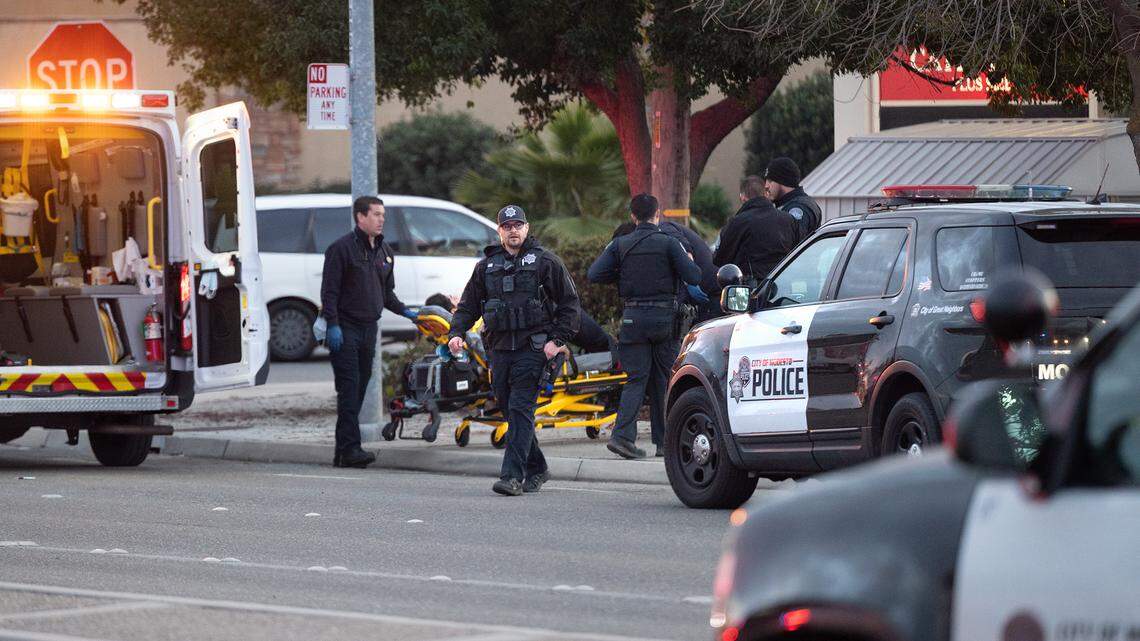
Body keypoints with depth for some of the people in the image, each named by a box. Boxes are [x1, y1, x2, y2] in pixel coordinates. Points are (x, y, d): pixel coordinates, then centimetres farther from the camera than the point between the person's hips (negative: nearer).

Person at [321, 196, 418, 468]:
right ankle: (350, 448, -18)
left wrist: (404, 311, 9)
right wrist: (332, 325, -18)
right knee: (349, 389, -13)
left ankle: (344, 451, 10)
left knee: (359, 389, 7)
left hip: (369, 329, 7)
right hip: (345, 329, -7)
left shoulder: (384, 251, 15)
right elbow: (329, 290, -11)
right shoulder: (342, 248, -8)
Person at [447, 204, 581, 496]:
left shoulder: (545, 262, 1)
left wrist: (557, 340, -7)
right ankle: (536, 469, 23)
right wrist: (457, 332, -2)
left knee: (520, 409, -13)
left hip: (532, 348, -5)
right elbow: (468, 305, 16)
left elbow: (569, 303, 2)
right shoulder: (487, 266, 14)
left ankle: (513, 476, -18)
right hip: (500, 348, 5)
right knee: (509, 409, 9)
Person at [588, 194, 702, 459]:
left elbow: (594, 275, -5)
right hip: (664, 316, -1)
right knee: (663, 381, 9)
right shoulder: (669, 243, -5)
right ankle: (664, 442, 11)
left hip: (633, 317, 1)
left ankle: (623, 435, -15)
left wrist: (621, 274, 12)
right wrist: (689, 260, 13)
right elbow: (693, 277, -9)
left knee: (636, 379, 3)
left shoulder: (620, 245, 1)